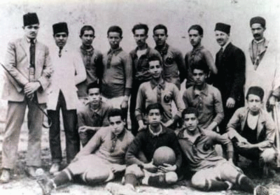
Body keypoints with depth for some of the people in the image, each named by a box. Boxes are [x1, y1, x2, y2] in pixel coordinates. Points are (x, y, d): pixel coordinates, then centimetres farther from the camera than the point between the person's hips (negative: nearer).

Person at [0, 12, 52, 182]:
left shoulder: (44, 48, 16)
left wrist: (37, 84, -9)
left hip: (38, 93, 3)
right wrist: (25, 84, -11)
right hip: (18, 92, -3)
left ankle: (32, 166, 9)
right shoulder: (14, 45, 8)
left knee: (36, 131, 3)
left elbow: (49, 70, 8)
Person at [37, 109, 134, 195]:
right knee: (78, 166, -30)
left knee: (91, 175, -33)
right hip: (95, 159, 3)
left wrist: (121, 167, -16)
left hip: (110, 167, -3)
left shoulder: (129, 138, -7)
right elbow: (88, 148, 4)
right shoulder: (103, 131, 0)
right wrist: (75, 161, -6)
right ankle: (52, 183, -44)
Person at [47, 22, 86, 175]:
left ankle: (73, 161, 1)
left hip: (69, 95, 0)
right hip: (52, 95, 1)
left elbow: (82, 75, 7)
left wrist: (69, 83, 1)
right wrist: (48, 84, -6)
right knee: (54, 130, 1)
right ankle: (56, 161, 7)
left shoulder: (74, 55, 11)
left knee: (71, 130, -4)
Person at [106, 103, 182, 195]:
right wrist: (144, 165, -28)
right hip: (146, 168, 1)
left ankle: (142, 179, -34)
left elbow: (178, 155, -2)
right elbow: (129, 155, -13)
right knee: (131, 168, -31)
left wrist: (175, 167, -24)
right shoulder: (142, 135, -6)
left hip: (163, 169, -1)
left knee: (172, 177, -36)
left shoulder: (170, 134, -5)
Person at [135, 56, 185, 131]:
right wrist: (141, 124, -4)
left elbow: (181, 109, 5)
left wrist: (169, 123, -5)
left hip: (168, 127, 0)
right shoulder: (143, 87, 6)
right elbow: (138, 109, 10)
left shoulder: (171, 87, 5)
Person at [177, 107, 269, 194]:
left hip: (219, 164, 1)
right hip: (202, 171, -1)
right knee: (196, 181, -39)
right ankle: (227, 184, -27)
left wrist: (230, 160, 10)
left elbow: (227, 142, 18)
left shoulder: (208, 134, 7)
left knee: (230, 171, -36)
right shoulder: (179, 139, 4)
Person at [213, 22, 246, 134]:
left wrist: (233, 97, -22)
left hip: (232, 99, -7)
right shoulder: (219, 54, 17)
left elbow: (240, 77, -14)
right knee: (222, 127, 7)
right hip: (221, 97, 7)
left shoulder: (236, 52, -8)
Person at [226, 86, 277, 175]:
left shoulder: (266, 117, -18)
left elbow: (269, 141, -15)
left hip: (260, 147, -2)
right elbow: (230, 127, -4)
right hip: (242, 144, 2)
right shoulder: (241, 112, -12)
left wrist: (252, 146, -26)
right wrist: (239, 137, -24)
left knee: (269, 156, -36)